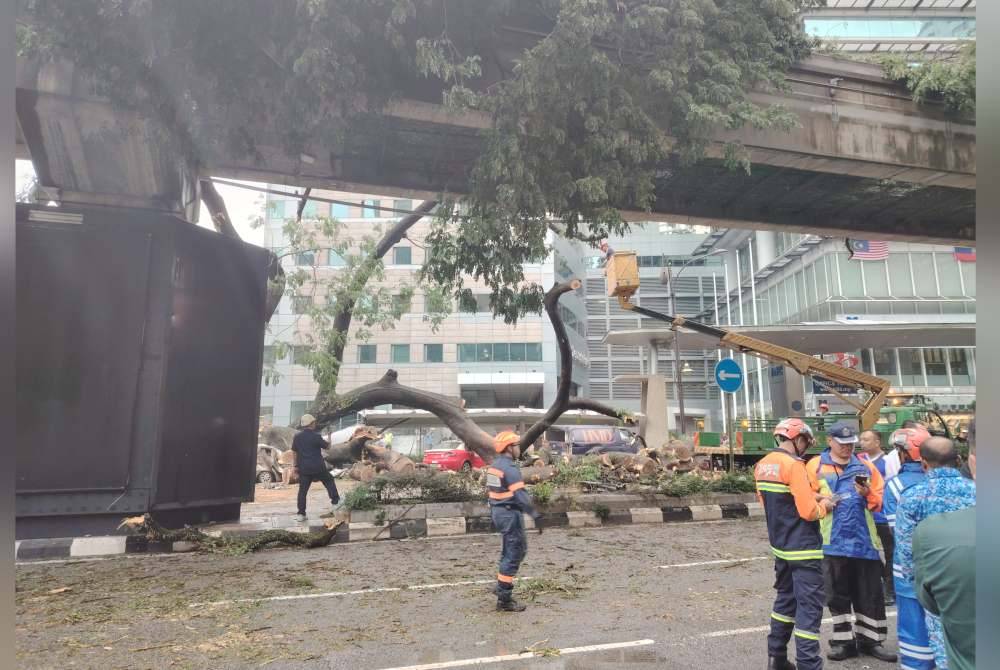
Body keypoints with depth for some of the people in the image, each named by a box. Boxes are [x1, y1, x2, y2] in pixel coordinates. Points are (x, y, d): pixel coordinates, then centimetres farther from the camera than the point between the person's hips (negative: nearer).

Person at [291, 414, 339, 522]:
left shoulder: (297, 437, 2)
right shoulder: (316, 436, -12)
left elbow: (295, 452, 8)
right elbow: (327, 446, -2)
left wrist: (296, 466, 16)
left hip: (304, 468, 4)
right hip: (318, 467, -4)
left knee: (303, 490, 9)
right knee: (329, 481, 18)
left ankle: (301, 514, 8)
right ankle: (335, 502, 19)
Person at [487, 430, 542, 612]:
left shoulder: (494, 465, 10)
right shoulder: (509, 468, -19)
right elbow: (521, 495, -25)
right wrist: (536, 516, -24)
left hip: (498, 512, 10)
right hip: (510, 513, -10)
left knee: (519, 548, 22)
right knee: (513, 554, -1)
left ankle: (501, 586, 26)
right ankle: (504, 599, 5)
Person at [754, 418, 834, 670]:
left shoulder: (762, 465, 6)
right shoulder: (793, 465, -19)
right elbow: (809, 512, -21)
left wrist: (810, 497, 11)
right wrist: (823, 506, 0)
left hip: (780, 546, 8)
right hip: (803, 549, -8)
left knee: (786, 598, 20)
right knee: (809, 607, -1)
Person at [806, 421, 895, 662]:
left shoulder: (865, 466, 9)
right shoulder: (815, 466, 2)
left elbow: (880, 501, 7)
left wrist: (868, 494, -13)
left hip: (865, 540, 2)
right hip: (834, 541, -2)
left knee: (870, 593, 9)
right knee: (838, 594, 8)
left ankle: (870, 640, 24)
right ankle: (843, 641, 22)